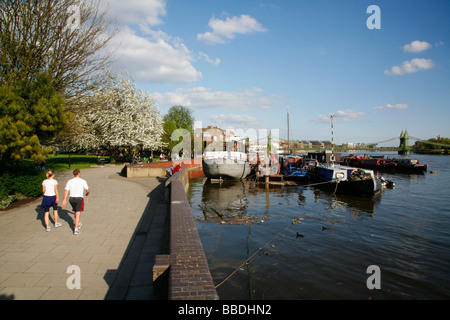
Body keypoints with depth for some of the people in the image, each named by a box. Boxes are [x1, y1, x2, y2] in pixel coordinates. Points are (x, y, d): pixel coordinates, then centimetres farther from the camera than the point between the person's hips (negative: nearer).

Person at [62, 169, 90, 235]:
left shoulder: (69, 181, 4)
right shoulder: (83, 181, -6)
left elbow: (66, 191, -1)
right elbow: (87, 190, 2)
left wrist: (64, 200, 1)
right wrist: (87, 193, 24)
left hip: (71, 199, 5)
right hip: (79, 199, -4)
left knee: (76, 212, 24)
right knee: (78, 214, -4)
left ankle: (78, 224, 42)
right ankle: (76, 230, -7)